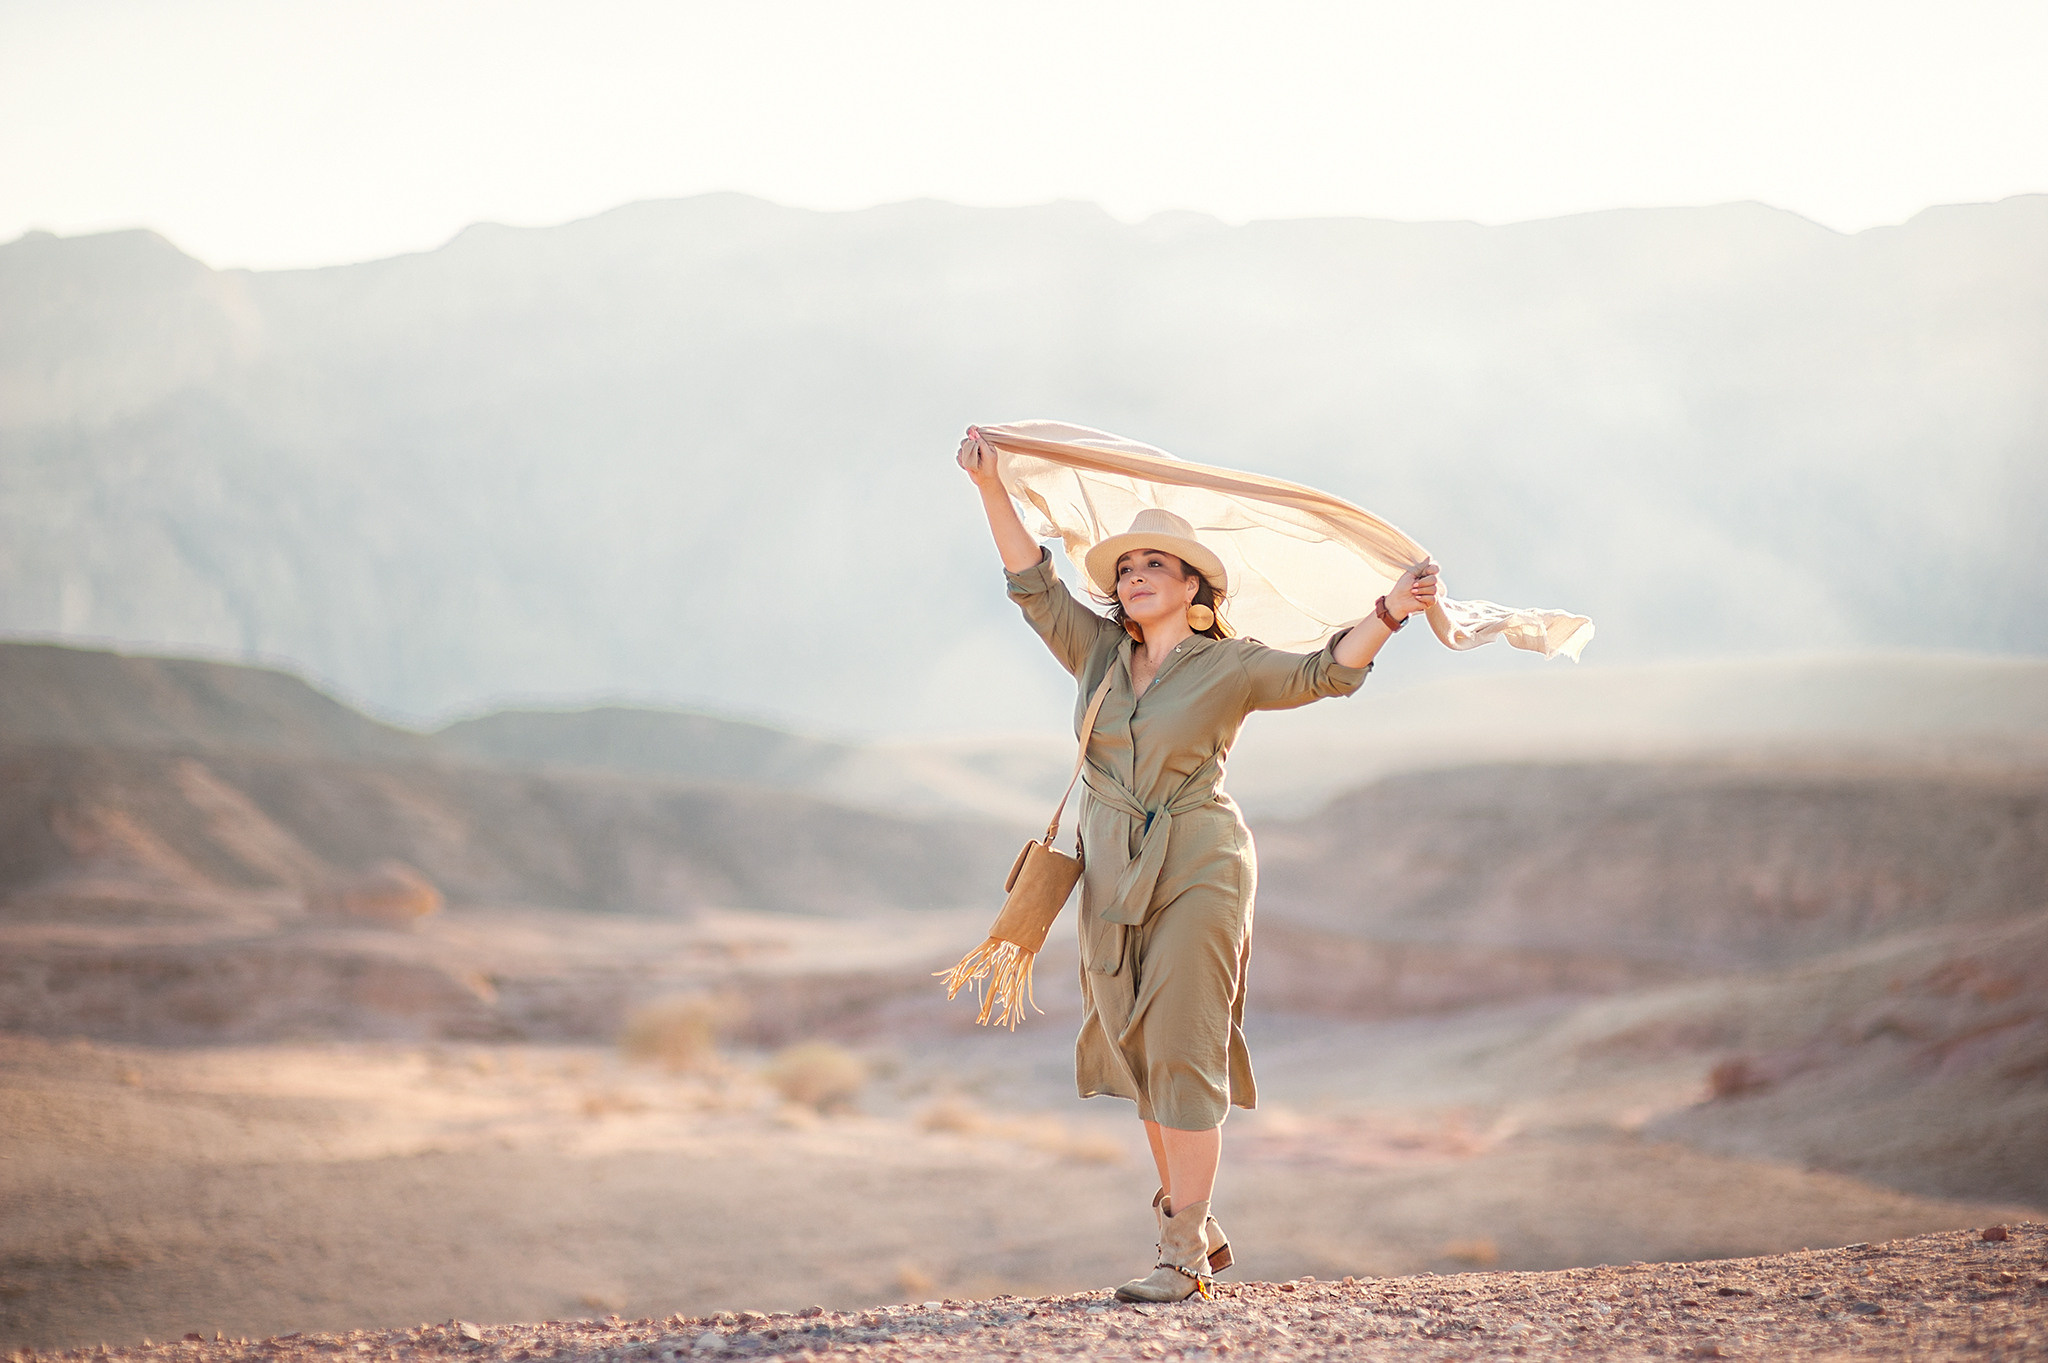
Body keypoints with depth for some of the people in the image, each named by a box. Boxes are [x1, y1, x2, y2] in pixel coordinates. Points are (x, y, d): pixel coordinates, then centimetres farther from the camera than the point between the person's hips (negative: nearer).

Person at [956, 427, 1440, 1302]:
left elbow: (1324, 672, -8)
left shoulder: (1231, 666, -1)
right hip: (1113, 876, 5)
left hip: (1197, 872, -5)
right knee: (1141, 1059, 9)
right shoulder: (1098, 655, 11)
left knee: (1182, 1057, -9)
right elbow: (1034, 585, 12)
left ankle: (1183, 1253, -8)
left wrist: (1388, 613, -22)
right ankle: (1198, 1228, 21)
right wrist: (991, 489, 6)